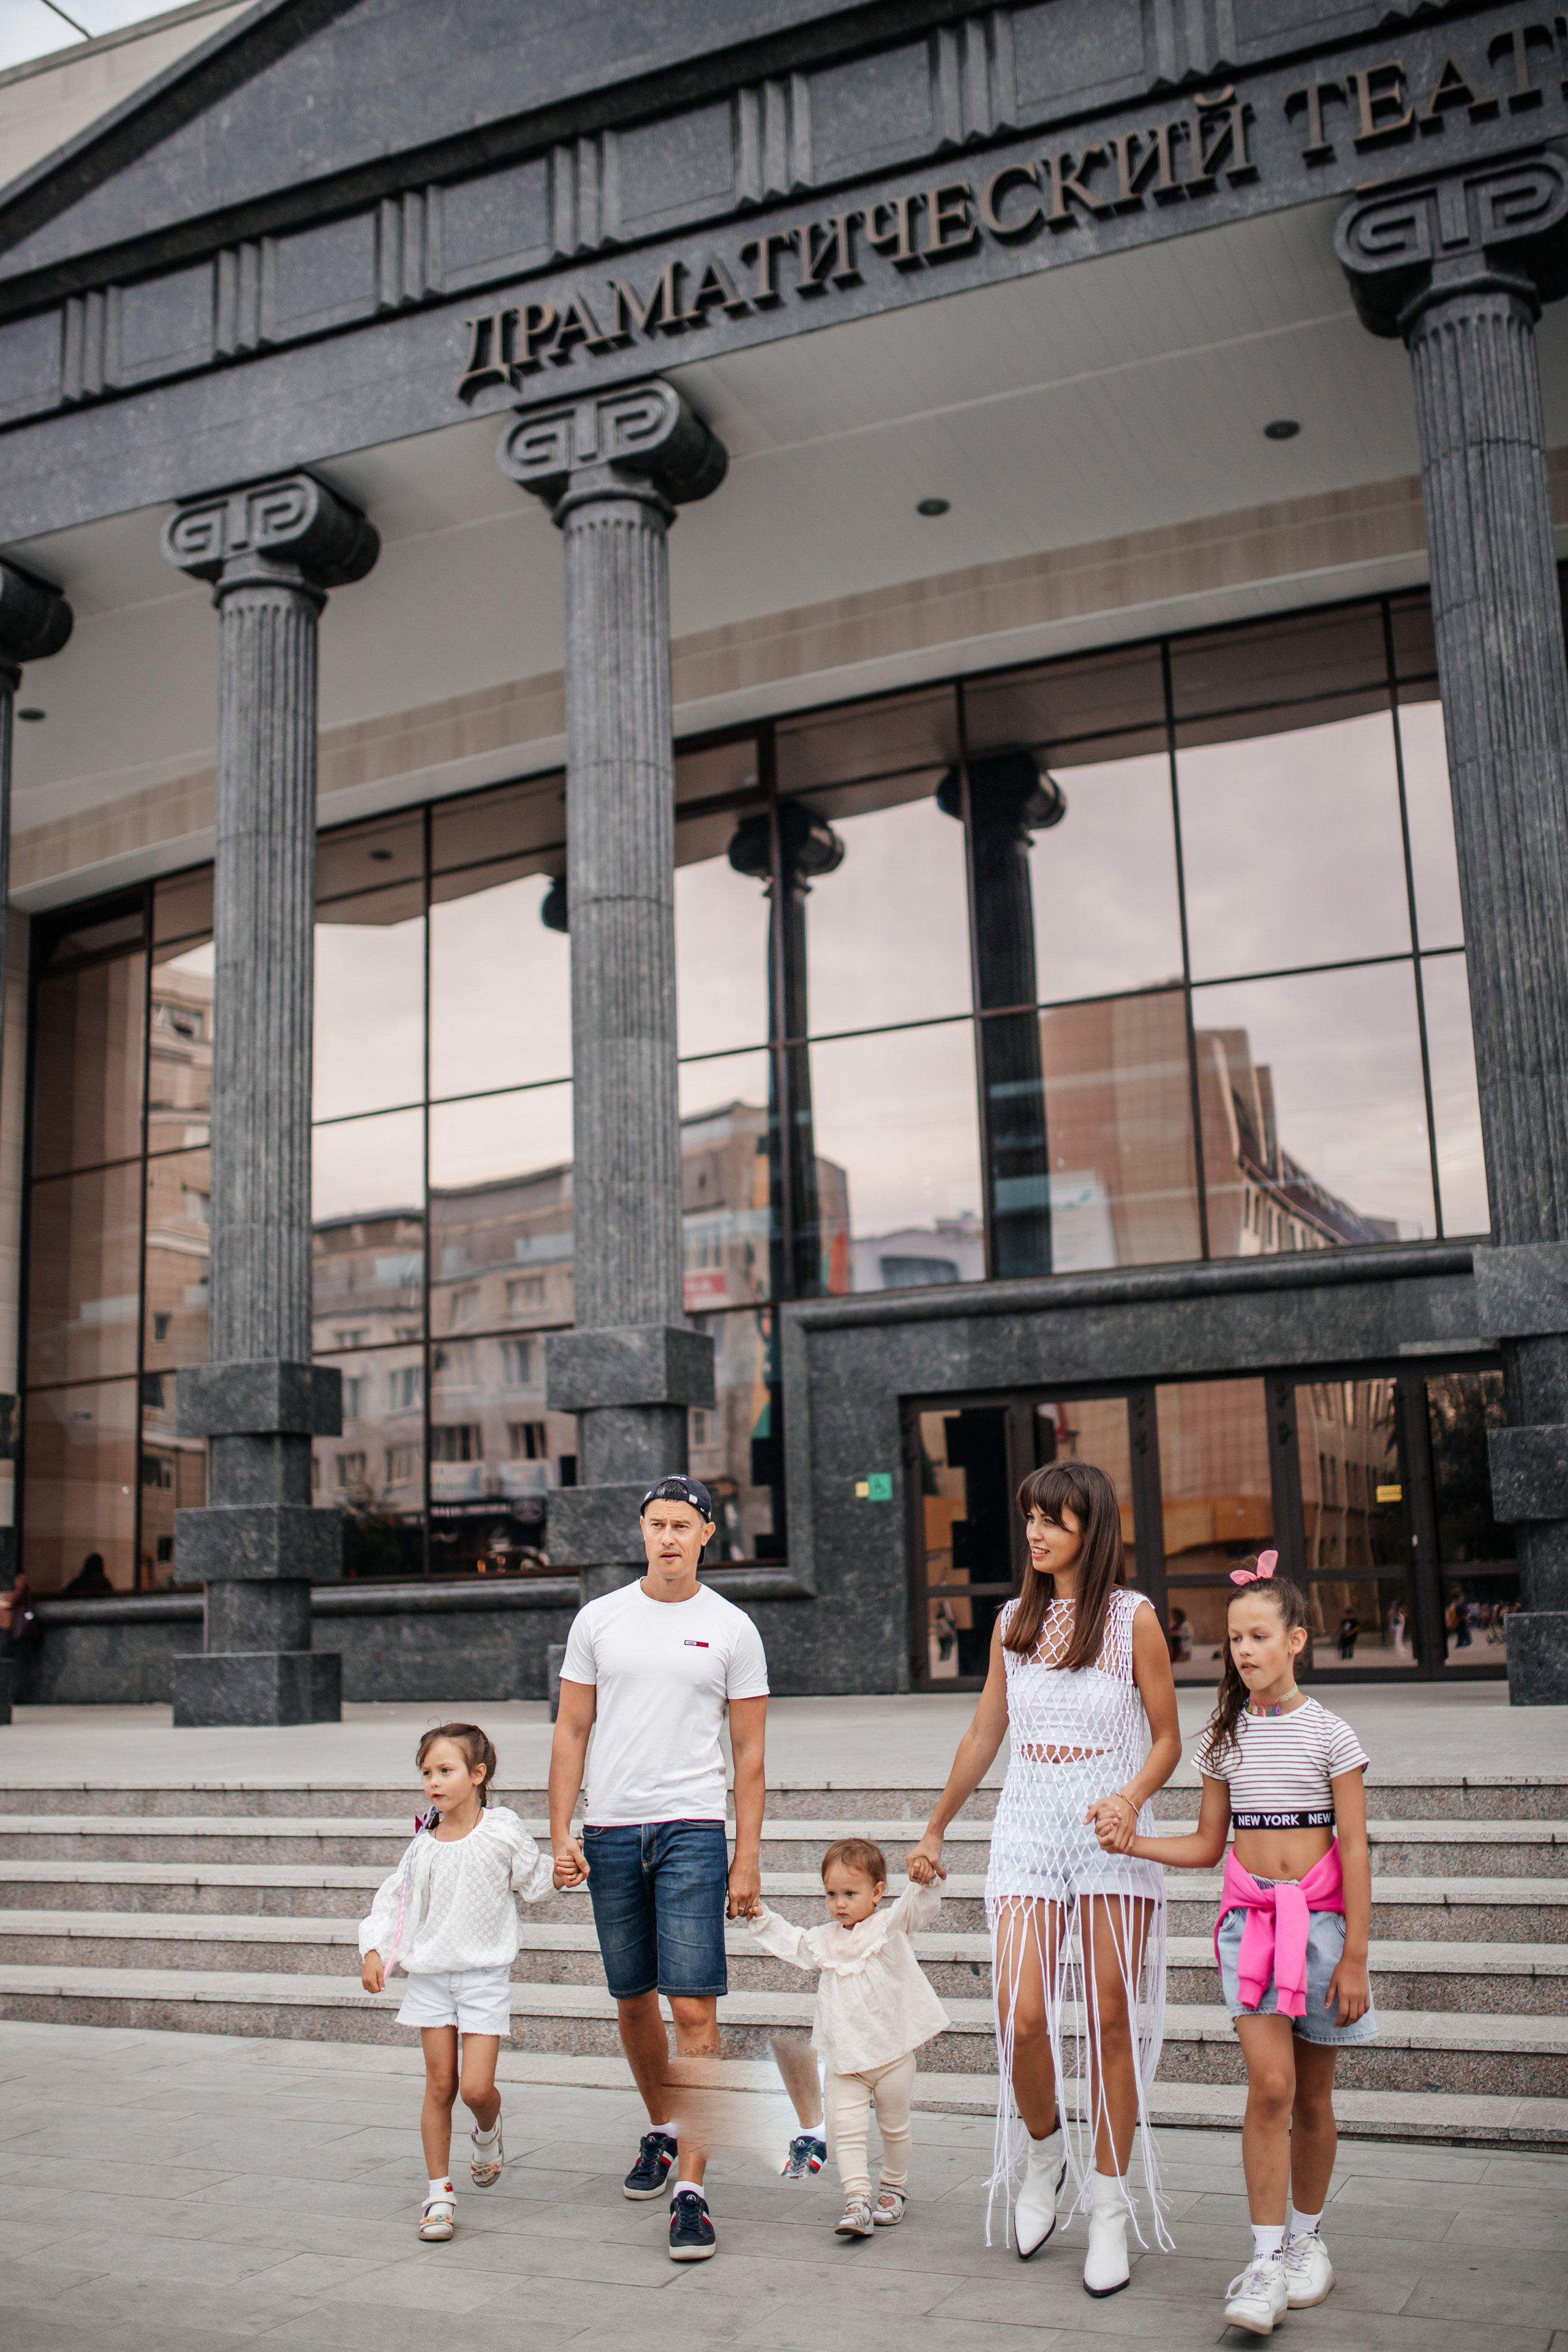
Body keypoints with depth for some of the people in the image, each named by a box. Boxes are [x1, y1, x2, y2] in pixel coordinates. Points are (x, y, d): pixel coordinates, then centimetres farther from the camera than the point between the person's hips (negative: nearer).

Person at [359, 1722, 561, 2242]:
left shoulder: (502, 1833, -7)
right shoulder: (424, 1843, 0)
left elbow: (533, 1881, 6)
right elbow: (394, 1897, 9)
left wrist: (559, 1874, -14)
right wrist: (374, 1950, 0)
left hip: (484, 1975, -3)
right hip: (431, 1976, 3)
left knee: (476, 2087, -8)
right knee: (439, 2086, 3)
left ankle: (488, 2133, 28)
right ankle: (439, 2192, 15)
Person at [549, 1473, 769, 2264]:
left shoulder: (732, 1629, 1)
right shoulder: (598, 1619, 6)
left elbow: (749, 1752, 3)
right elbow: (572, 1732, 8)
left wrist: (748, 1855, -2)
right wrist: (561, 1833, 0)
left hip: (693, 1831, -3)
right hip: (609, 1833, 3)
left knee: (693, 2007, -10)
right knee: (633, 1998, 15)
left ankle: (692, 2189, -6)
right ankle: (662, 2130, 38)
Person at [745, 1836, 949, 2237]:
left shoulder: (890, 1925, -5)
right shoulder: (823, 1940, 8)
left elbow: (920, 1904, -18)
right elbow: (790, 1942, 26)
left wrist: (923, 1879, -38)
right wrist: (762, 1918, 18)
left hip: (892, 2051, -3)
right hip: (844, 2057, 3)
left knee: (894, 2127, 12)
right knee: (846, 2129, -9)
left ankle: (893, 2188, 32)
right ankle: (857, 2201, -9)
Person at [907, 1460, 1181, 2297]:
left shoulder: (1134, 1618, -1)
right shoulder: (1015, 1622, 10)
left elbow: (1166, 1739, 3)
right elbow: (983, 1736, 19)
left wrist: (1132, 1798, -17)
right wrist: (934, 1830, 23)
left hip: (1111, 1836, -2)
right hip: (1027, 1829, 3)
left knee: (1110, 2021, 0)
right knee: (1023, 2018, -8)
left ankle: (1109, 2210, 13)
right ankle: (1043, 2152, 21)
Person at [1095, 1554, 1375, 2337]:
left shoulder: (1328, 1734, -3)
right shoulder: (1226, 1737, 6)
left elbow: (1355, 1852, -4)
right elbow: (1208, 1845, 12)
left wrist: (1355, 1958, -7)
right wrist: (1132, 1844, -3)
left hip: (1318, 1916, -1)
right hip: (1248, 1917, 1)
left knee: (1312, 2095, 8)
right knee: (1270, 2084, -12)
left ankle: (1306, 2238, 27)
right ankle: (1265, 2262, -8)